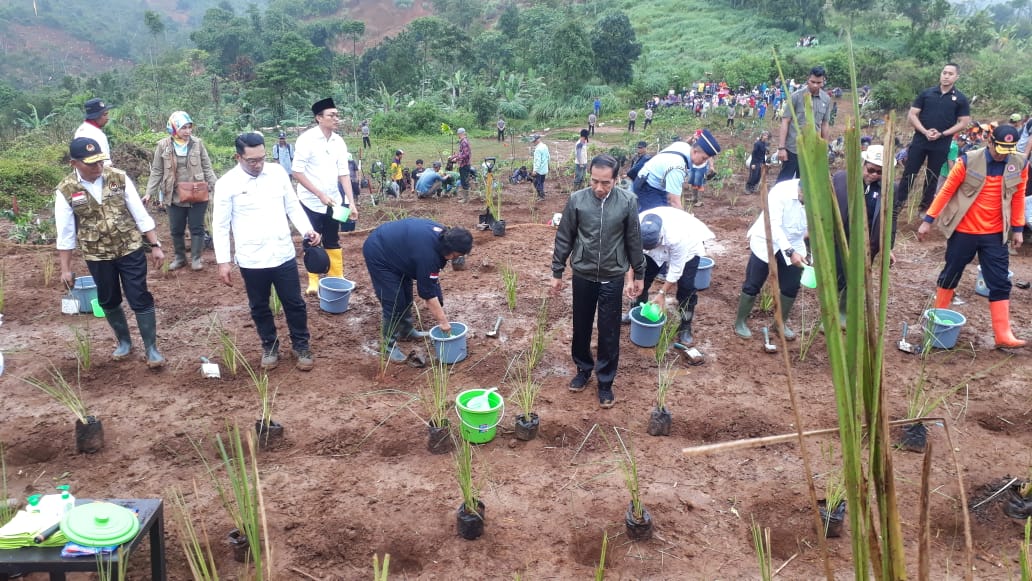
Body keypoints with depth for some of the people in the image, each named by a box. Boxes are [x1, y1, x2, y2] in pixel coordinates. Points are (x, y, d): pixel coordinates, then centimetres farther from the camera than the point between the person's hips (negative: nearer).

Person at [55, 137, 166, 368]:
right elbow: (65, 233, -3)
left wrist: (155, 245, -5)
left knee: (140, 299, 0)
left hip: (130, 249, -1)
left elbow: (141, 215, -4)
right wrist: (65, 268, -1)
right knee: (109, 301, 15)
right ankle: (124, 342, 35)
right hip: (97, 256, 1)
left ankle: (151, 348, 10)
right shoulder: (66, 191, -9)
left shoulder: (119, 178, -9)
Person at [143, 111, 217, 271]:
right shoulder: (163, 146, -3)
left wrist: (215, 186, -6)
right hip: (174, 196, 1)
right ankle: (180, 257, 27)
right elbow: (157, 172, 2)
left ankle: (196, 258, 17)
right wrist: (150, 192, -2)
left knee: (197, 228, 6)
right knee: (176, 229, 12)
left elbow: (207, 167, 4)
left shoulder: (197, 144, -2)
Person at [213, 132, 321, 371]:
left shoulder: (277, 172, 0)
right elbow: (221, 226, -3)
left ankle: (301, 346, 28)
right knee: (259, 308, 14)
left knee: (294, 303, 10)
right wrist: (223, 261, -6)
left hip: (284, 254, 2)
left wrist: (307, 229, -10)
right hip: (251, 260, -2)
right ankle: (270, 347, 33)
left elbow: (293, 206, 7)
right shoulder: (227, 183, -8)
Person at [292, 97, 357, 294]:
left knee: (333, 242, 14)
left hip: (333, 201, 4)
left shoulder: (339, 142, 0)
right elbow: (297, 172, -16)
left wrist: (351, 202, -8)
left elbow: (344, 173, 1)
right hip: (311, 202, -4)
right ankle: (313, 282, 21)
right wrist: (320, 194, -21)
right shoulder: (306, 139, -14)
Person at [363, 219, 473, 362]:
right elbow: (429, 293, -26)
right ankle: (388, 345, 5)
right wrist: (443, 321, -18)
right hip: (378, 254, -10)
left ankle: (406, 331, 34)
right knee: (394, 301, -8)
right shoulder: (427, 253, -35)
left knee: (406, 295, 17)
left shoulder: (442, 234, -10)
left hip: (392, 246, 10)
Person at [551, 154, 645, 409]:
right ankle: (583, 369, 38)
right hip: (583, 276, 1)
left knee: (609, 333, 6)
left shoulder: (627, 202, -11)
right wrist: (557, 272, 3)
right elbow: (564, 238, -1)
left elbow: (634, 240, 0)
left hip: (613, 278, -1)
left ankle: (605, 382, 22)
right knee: (581, 327, 15)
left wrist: (638, 274, 7)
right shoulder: (577, 199, -10)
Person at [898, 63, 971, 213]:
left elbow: (963, 123, 0)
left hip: (941, 145, 0)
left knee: (932, 177, 8)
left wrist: (942, 134, -13)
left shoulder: (960, 99, 1)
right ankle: (898, 204, 5)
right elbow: (912, 115, 1)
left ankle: (925, 206, 19)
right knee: (909, 173, -1)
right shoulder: (926, 93, 3)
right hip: (920, 140, 0)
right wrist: (925, 131, -13)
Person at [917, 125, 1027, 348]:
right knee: (950, 275, 11)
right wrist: (928, 220, -7)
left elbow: (1018, 197, 7)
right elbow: (946, 191, -8)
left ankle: (1003, 334, 4)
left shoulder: (1019, 165, -3)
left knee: (1000, 283, 1)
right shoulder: (968, 161, -12)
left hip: (995, 234, 3)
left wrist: (1018, 229, 8)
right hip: (963, 231, -2)